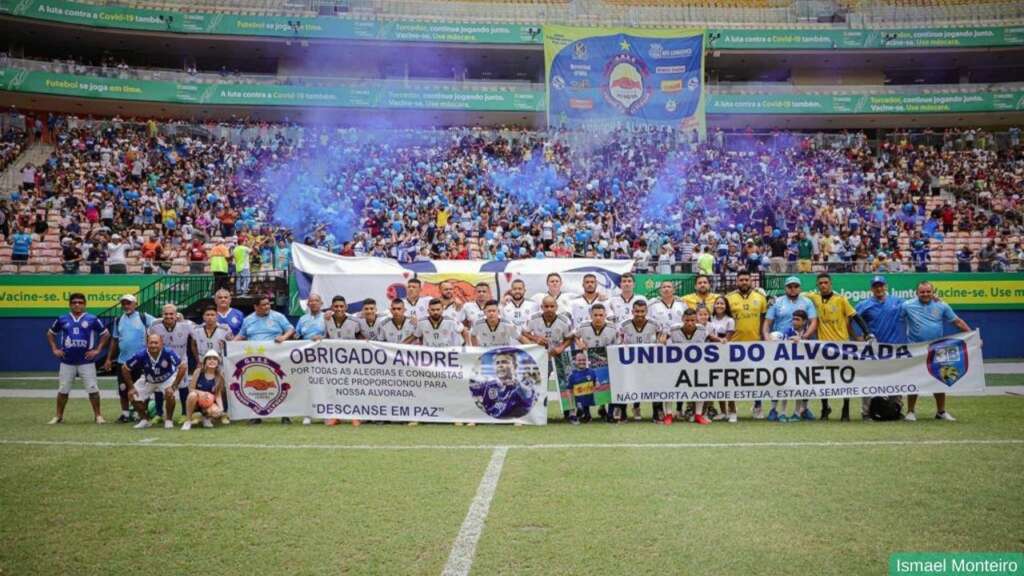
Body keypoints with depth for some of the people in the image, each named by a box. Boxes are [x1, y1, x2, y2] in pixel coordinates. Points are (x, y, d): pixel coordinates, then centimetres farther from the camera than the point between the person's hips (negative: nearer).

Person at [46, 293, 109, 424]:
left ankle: (98, 415, 7)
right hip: (67, 362, 2)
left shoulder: (92, 319, 0)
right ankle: (58, 416, 18)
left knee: (93, 389, -3)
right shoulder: (62, 319, 6)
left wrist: (97, 350, 0)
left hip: (86, 361, -2)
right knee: (63, 390, 7)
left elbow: (106, 334, 6)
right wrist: (54, 349, 8)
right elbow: (50, 333, 19)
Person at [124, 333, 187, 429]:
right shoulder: (141, 355, -29)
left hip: (167, 379, -3)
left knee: (169, 394, -29)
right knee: (132, 395, -9)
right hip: (148, 380, 3)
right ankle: (144, 420, 15)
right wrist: (131, 387, -15)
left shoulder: (168, 353, -34)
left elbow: (182, 367, -27)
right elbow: (125, 369, -13)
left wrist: (174, 386, -30)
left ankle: (168, 420, -5)